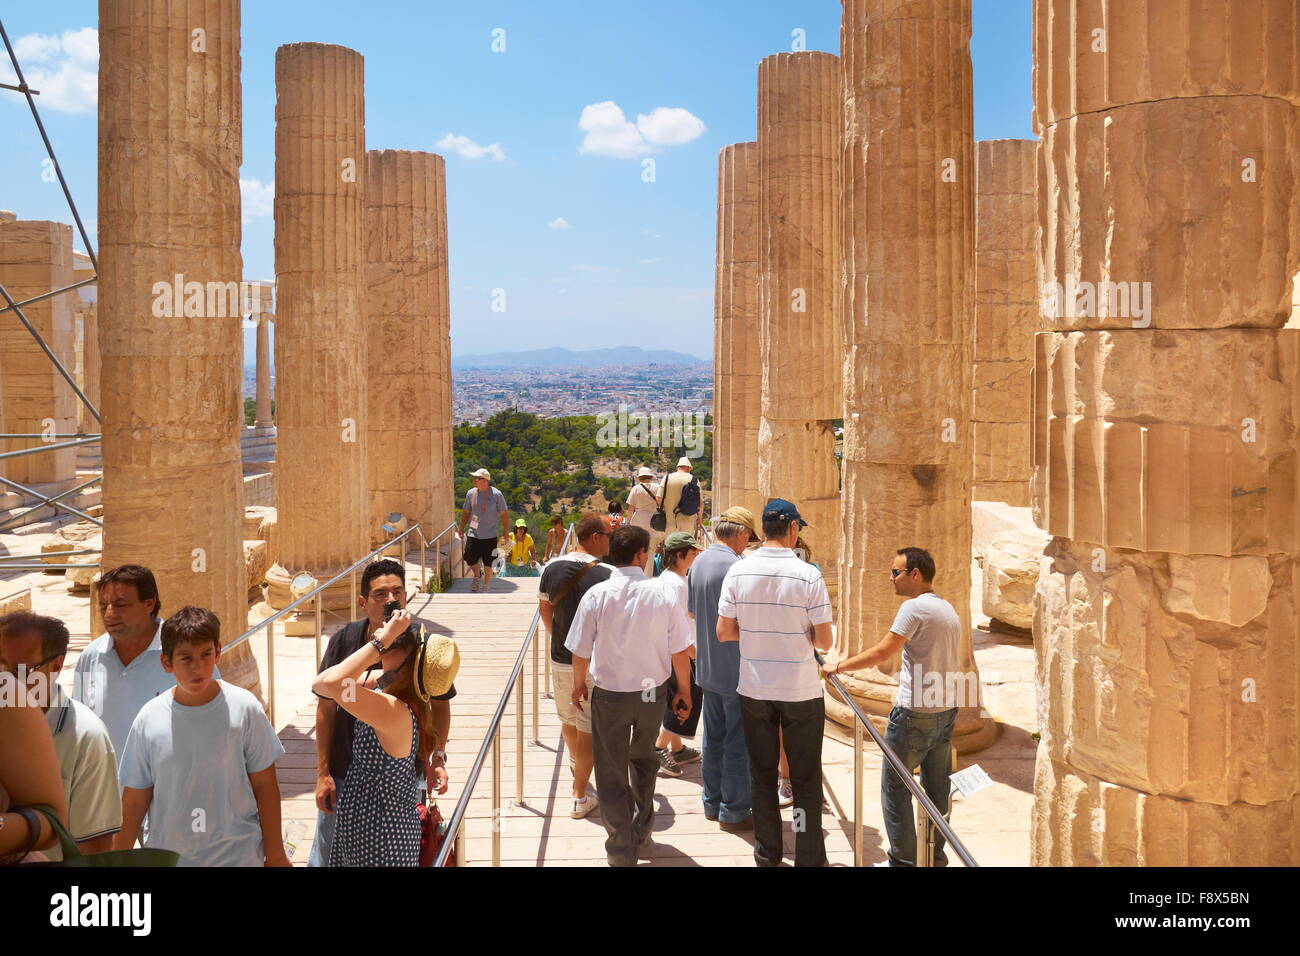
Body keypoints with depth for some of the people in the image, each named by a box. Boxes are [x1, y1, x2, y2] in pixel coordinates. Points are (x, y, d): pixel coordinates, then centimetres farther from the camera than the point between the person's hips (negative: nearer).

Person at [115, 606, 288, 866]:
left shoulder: (244, 708, -9)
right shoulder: (149, 719, -5)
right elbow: (134, 801, 3)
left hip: (237, 855, -1)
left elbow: (264, 786, -3)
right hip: (165, 856, 2)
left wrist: (275, 854, 1)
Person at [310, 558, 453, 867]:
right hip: (346, 771, 0)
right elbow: (326, 707, -3)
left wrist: (438, 756, -10)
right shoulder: (344, 640, -13)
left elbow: (440, 703, 0)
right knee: (326, 856, 15)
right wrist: (323, 773, -2)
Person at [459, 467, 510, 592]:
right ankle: (477, 576, 29)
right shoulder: (470, 493, 4)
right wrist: (462, 529, 12)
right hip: (473, 534, 3)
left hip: (490, 535, -3)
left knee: (488, 564, 4)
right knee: (470, 559, -3)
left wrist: (505, 533, -7)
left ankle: (486, 587, 21)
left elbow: (504, 514, -4)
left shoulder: (496, 494, -8)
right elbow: (466, 512, 16)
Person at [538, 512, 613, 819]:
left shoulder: (551, 569, -2)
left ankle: (575, 763, 53)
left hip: (561, 659, 6)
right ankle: (580, 796, 11)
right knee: (589, 727, 6)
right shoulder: (608, 575, -20)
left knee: (568, 717, 26)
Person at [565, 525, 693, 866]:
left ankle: (622, 851, 22)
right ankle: (641, 835, 40)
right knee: (644, 761, 27)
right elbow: (680, 652, -7)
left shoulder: (596, 595, -14)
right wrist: (684, 691, 8)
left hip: (610, 694, -2)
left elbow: (581, 653, -7)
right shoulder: (662, 594, -12)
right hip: (653, 691, 2)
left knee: (612, 774, 13)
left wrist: (578, 685, 12)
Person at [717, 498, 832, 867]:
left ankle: (767, 853, 28)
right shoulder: (808, 575, -15)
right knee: (806, 780, 12)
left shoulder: (739, 571, -8)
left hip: (753, 690, 3)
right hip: (801, 691, -2)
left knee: (762, 774, 16)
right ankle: (809, 857, 20)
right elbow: (824, 641, -12)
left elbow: (724, 632, -4)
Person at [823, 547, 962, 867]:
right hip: (947, 709, 9)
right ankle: (935, 855, 23)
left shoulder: (914, 607, -15)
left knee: (895, 785, 1)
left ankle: (904, 860, 5)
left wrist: (838, 666, -10)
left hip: (915, 711, -9)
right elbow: (949, 663, 15)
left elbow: (882, 653, -19)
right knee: (936, 786, 15)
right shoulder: (948, 609, 12)